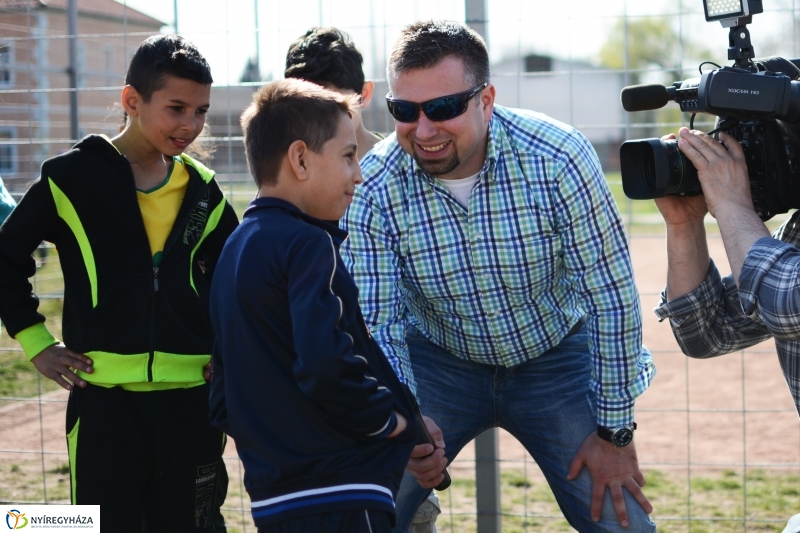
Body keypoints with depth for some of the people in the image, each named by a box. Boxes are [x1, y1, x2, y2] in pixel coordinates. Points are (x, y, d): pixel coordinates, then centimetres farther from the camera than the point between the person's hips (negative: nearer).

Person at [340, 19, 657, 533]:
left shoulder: (558, 158, -25)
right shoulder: (373, 188, -21)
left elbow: (613, 298, -18)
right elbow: (376, 323, -16)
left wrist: (615, 431, -14)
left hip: (555, 356, 0)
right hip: (435, 361, 1)